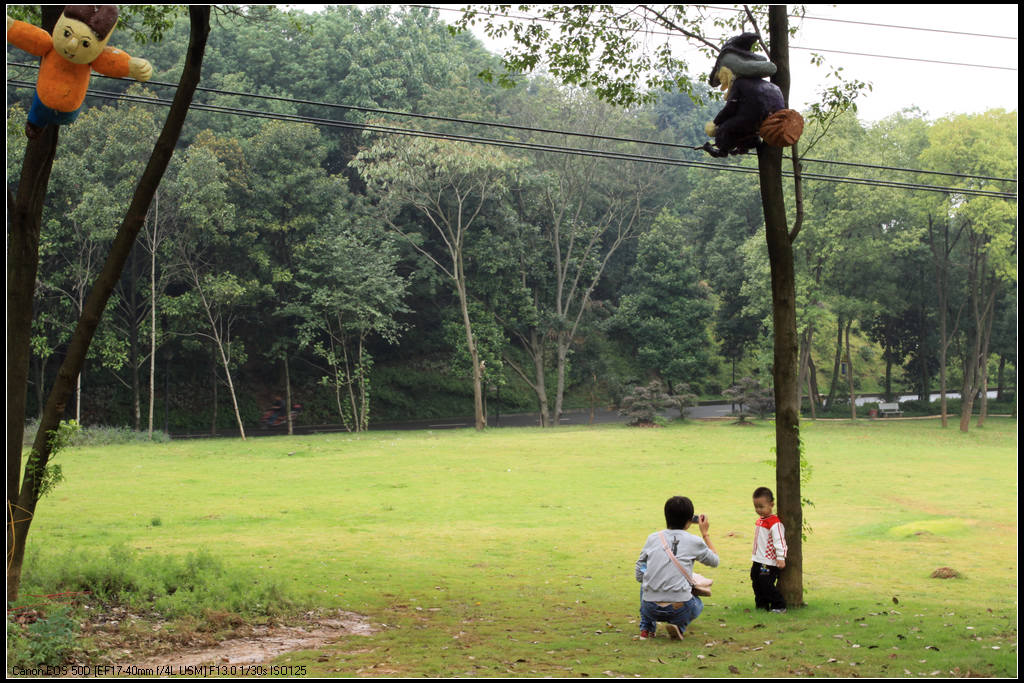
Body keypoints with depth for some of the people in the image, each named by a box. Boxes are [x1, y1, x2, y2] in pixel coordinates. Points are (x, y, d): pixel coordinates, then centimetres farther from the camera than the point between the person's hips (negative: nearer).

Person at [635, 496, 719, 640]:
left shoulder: (653, 538, 7)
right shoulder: (694, 541, 0)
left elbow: (639, 576, 11)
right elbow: (715, 561, 20)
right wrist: (705, 534, 27)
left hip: (651, 609, 2)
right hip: (679, 610, -2)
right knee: (698, 604, 33)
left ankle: (646, 628, 21)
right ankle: (679, 626, 3)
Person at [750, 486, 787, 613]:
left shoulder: (774, 522, -18)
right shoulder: (759, 520, 12)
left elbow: (779, 540, -21)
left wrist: (780, 558, -24)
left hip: (769, 562, -9)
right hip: (758, 560, 9)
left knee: (767, 585, -9)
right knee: (756, 584, 13)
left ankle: (779, 606, 3)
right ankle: (762, 606, 25)